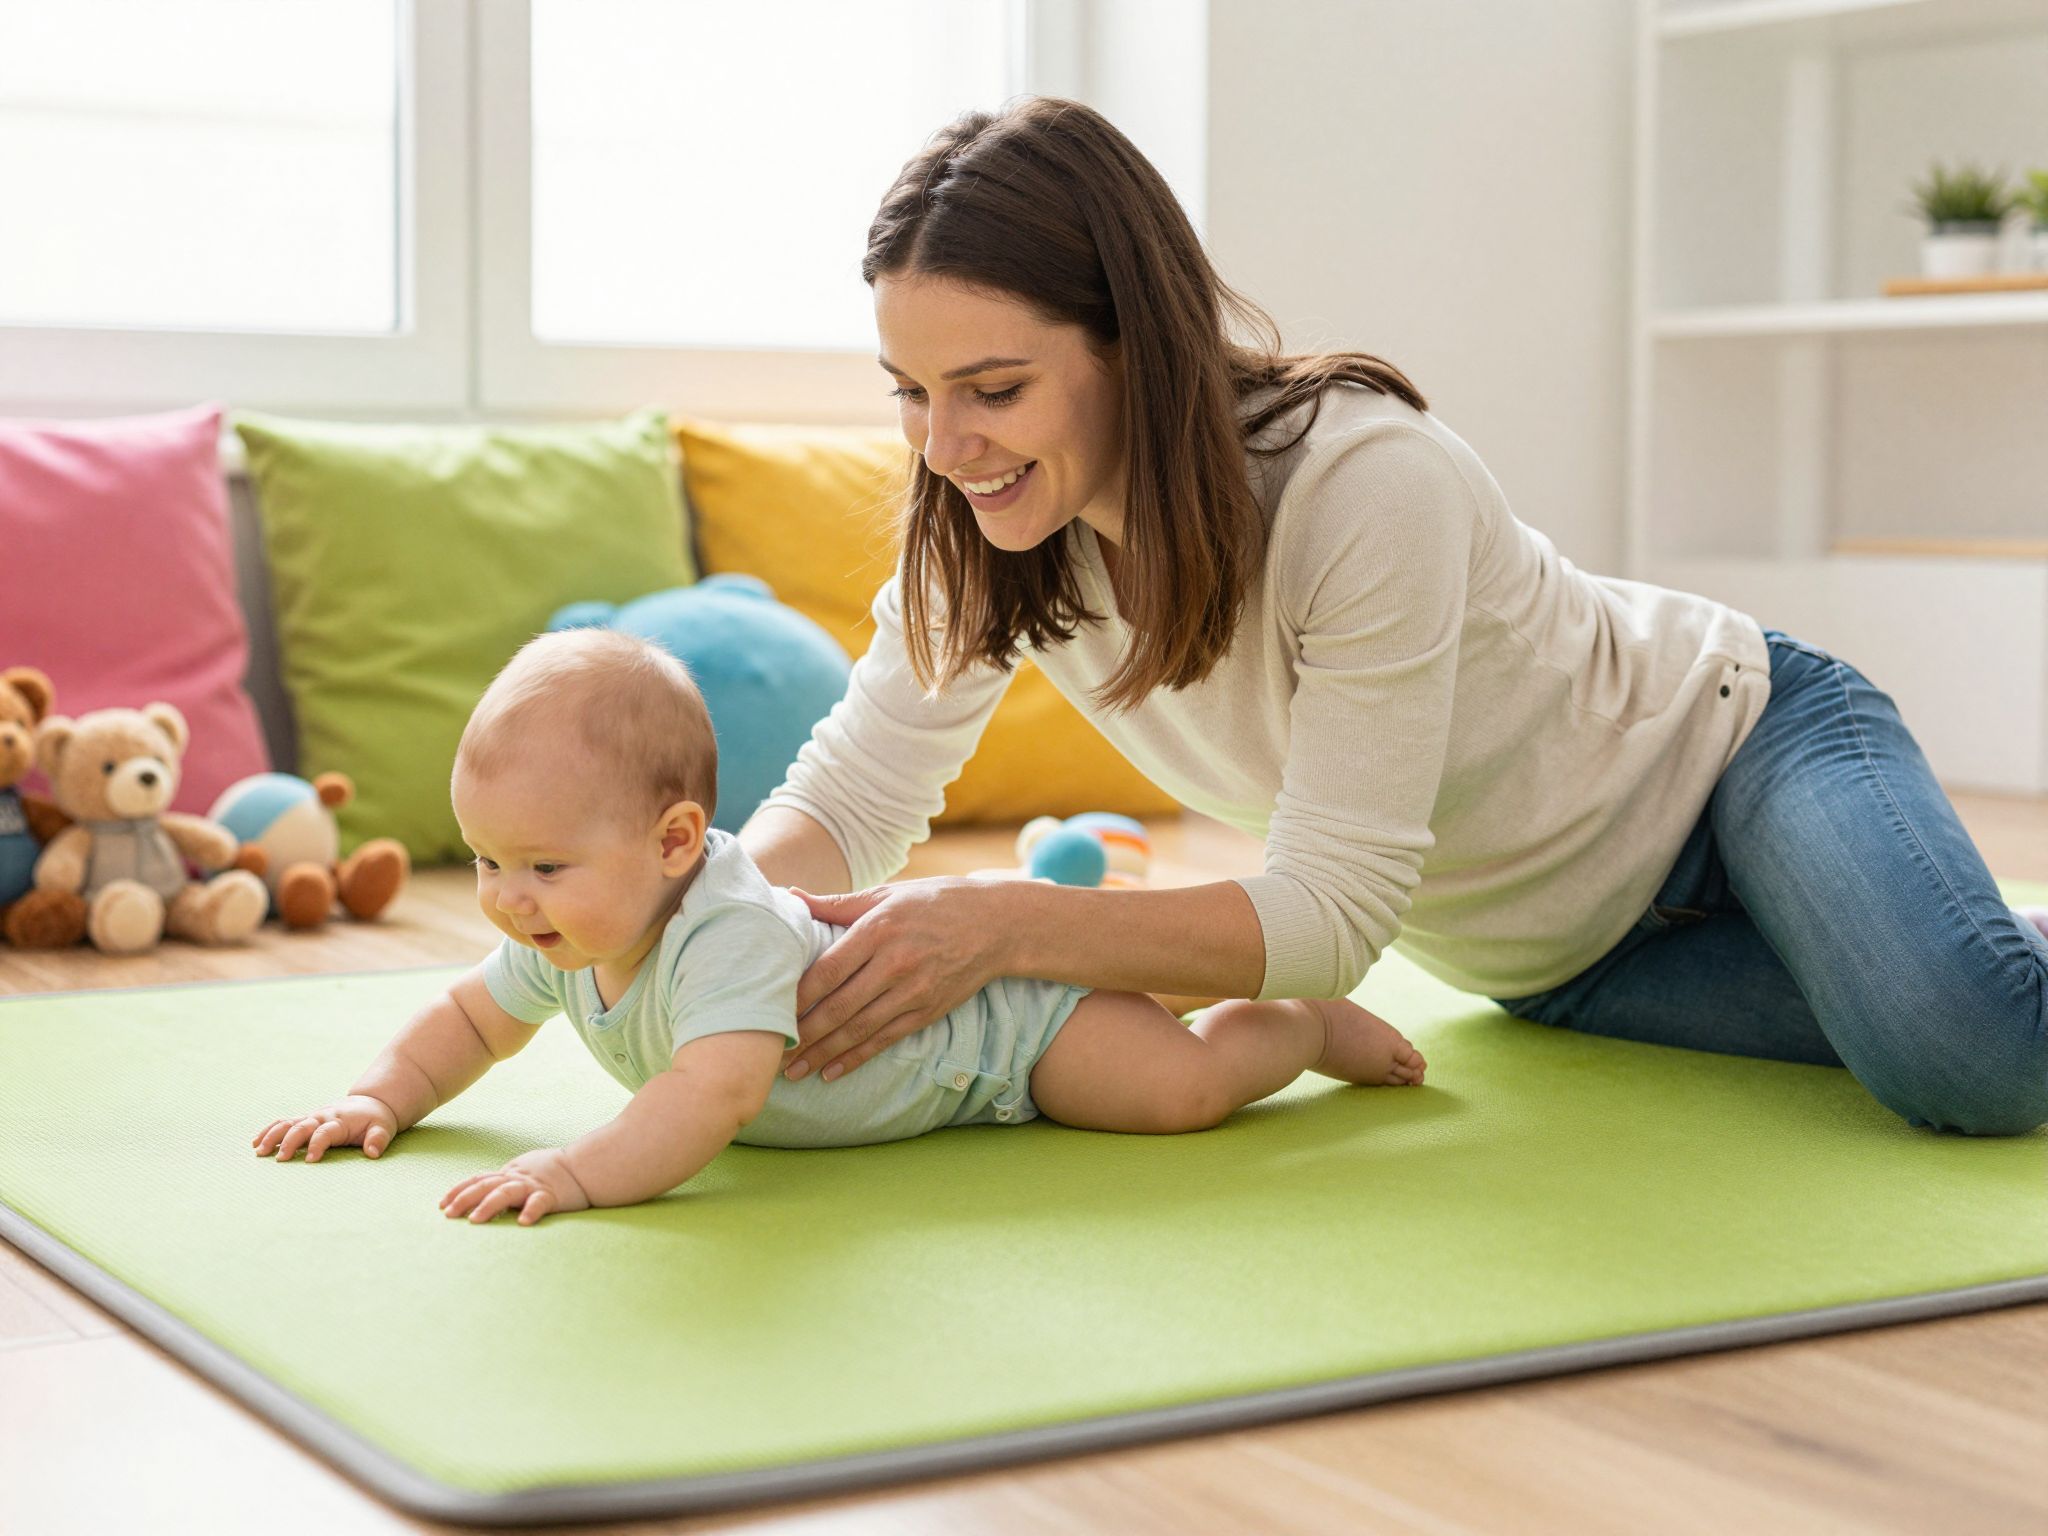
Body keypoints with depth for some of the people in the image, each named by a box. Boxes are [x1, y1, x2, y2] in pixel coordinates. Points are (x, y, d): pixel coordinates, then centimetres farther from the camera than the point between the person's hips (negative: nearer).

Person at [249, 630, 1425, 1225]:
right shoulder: (567, 937, -14)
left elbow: (713, 1092, -57)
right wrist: (380, 1098, -13)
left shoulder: (729, 938, -42)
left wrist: (580, 1173, -67)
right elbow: (474, 1020, 3)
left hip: (999, 1010, -9)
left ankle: (1306, 1022, 10)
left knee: (1182, 1086, -21)